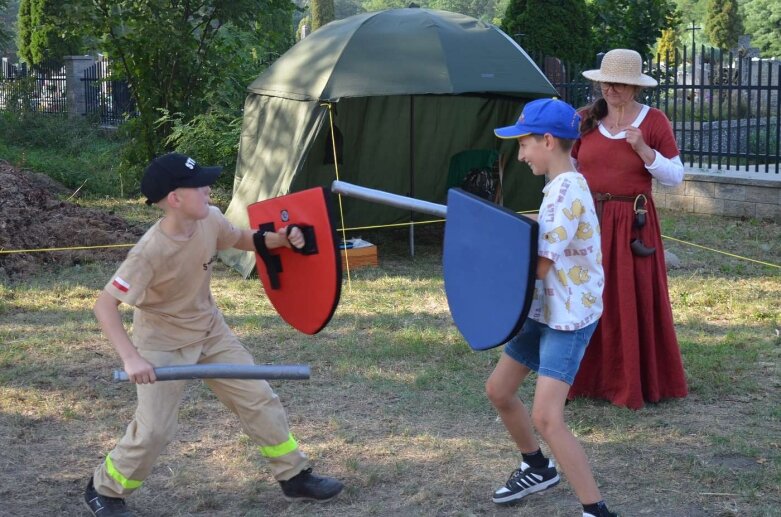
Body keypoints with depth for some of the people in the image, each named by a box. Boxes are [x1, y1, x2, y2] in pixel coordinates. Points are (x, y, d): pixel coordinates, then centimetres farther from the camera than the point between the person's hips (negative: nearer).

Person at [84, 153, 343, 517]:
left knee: (259, 400, 8)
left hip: (210, 331, 6)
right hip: (162, 341, -6)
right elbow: (104, 305, -32)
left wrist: (281, 239, -11)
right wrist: (131, 358, -42)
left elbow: (242, 240, 8)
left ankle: (294, 476, 24)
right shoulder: (151, 251, -32)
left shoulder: (210, 219, -14)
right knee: (155, 430, -7)